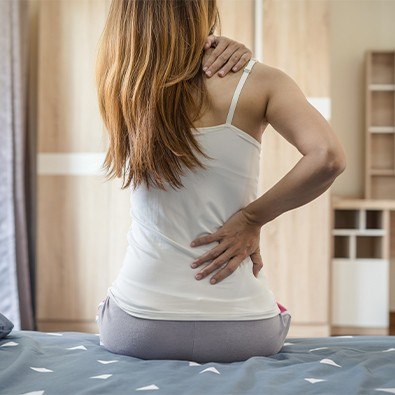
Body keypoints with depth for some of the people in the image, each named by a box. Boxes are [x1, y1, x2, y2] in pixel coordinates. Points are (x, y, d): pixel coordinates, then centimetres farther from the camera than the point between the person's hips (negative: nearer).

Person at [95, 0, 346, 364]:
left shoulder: (122, 82, -3)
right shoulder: (257, 81, -10)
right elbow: (328, 157, -22)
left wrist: (211, 50, -1)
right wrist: (252, 219, -11)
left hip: (136, 330, 2)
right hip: (240, 330, -1)